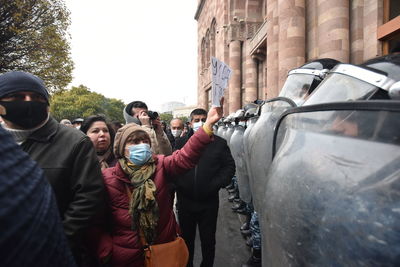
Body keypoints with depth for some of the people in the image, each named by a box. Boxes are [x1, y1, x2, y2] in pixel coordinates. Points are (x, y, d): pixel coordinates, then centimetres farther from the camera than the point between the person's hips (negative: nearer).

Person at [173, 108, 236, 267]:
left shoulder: (219, 143, -1)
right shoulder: (180, 142, 3)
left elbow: (229, 166, 0)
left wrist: (217, 184, -12)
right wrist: (179, 185, -11)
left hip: (209, 201, -1)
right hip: (185, 200, 1)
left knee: (208, 240, 16)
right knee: (186, 238, 19)